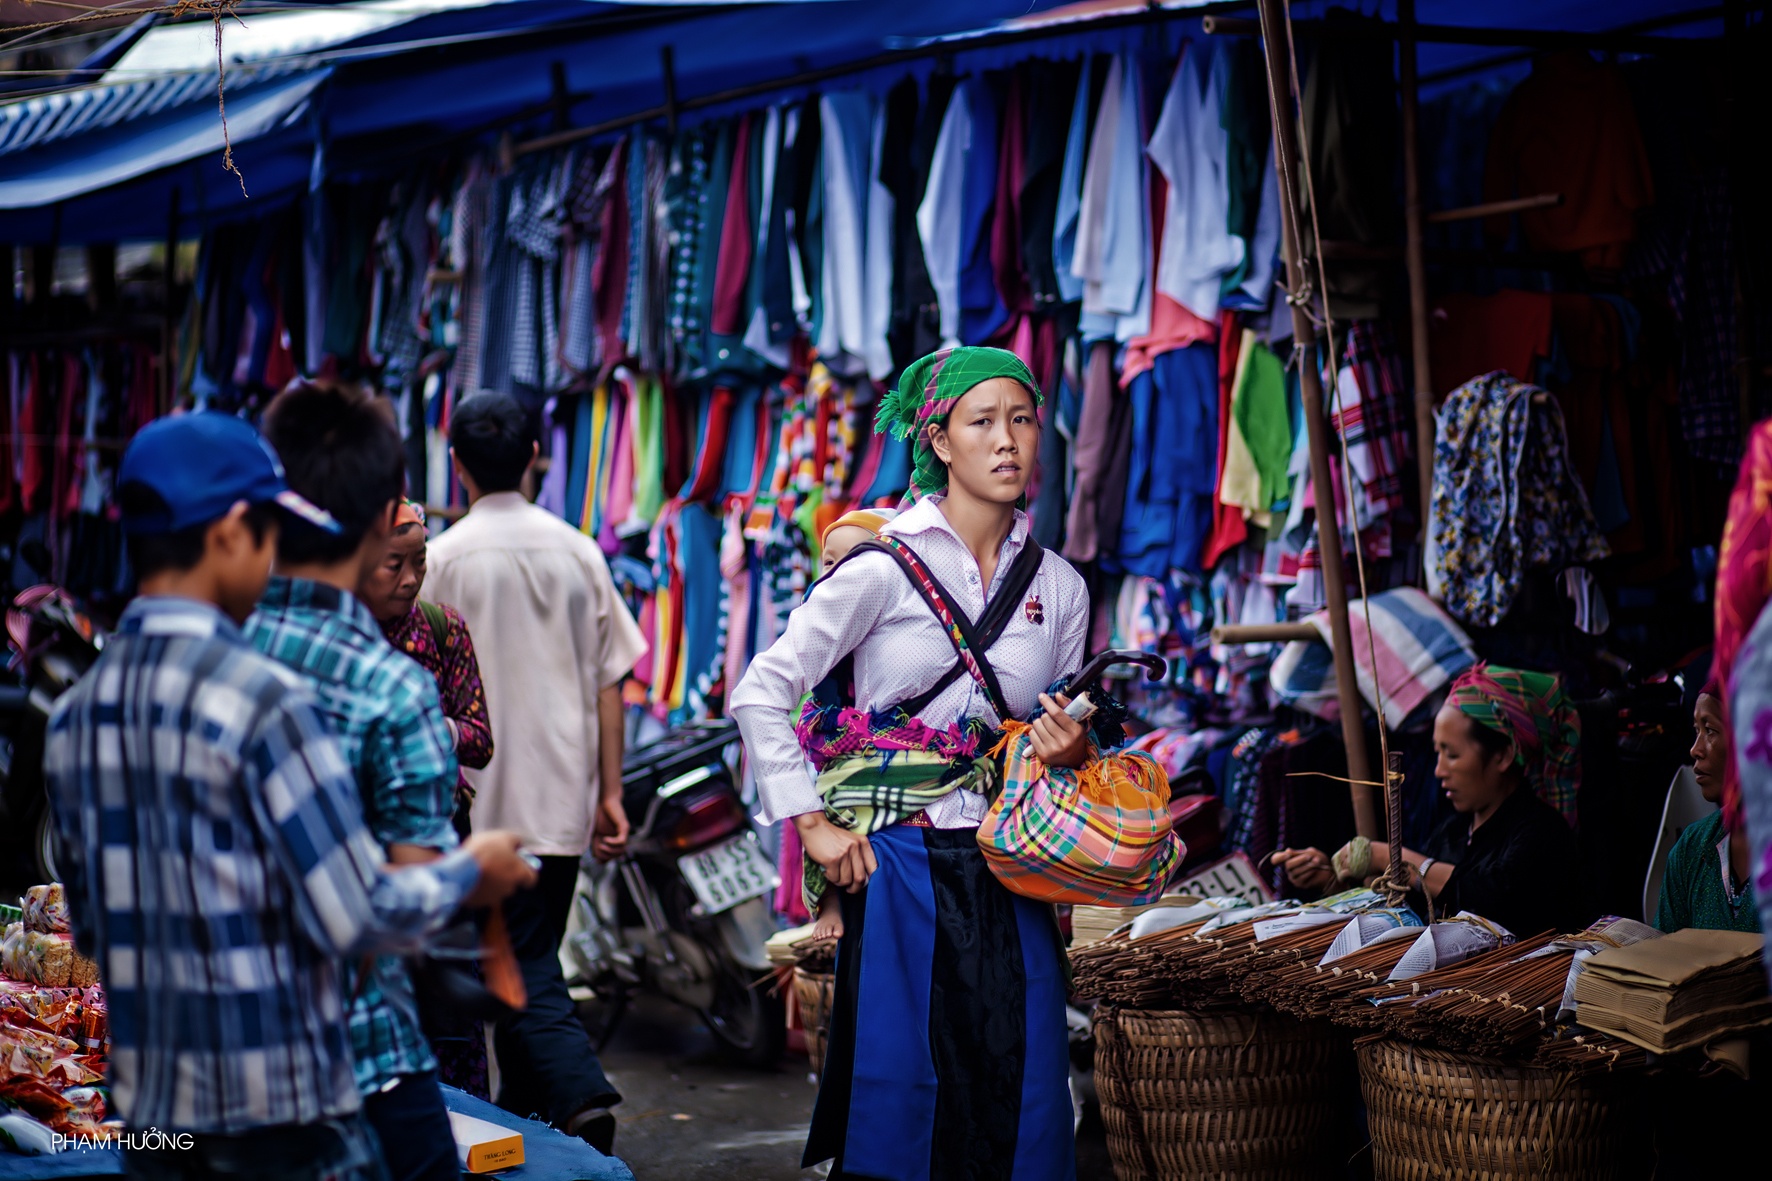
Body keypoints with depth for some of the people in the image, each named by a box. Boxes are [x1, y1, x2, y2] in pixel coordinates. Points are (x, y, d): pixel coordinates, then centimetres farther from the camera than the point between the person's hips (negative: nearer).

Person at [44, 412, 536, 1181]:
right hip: (279, 1116, -7)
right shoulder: (261, 700, -17)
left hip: (146, 1103, 7)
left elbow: (91, 927, 13)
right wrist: (469, 873, -1)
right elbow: (355, 918, -17)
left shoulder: (74, 714, 4)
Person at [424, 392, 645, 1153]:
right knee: (529, 953, 16)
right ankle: (520, 1111, 22)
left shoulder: (446, 557, -7)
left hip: (487, 800, -4)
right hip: (565, 795, 4)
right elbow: (609, 681, 5)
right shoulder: (579, 551, 4)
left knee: (525, 971, 0)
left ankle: (581, 1097, -16)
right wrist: (610, 794, 10)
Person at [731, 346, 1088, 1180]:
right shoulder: (884, 568, -5)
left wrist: (1071, 753, -2)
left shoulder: (1059, 587, 9)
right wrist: (813, 824, -8)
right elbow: (761, 694, -4)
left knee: (1022, 1089, 1)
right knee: (902, 1085, -1)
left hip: (1007, 871, 4)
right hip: (899, 863, -4)